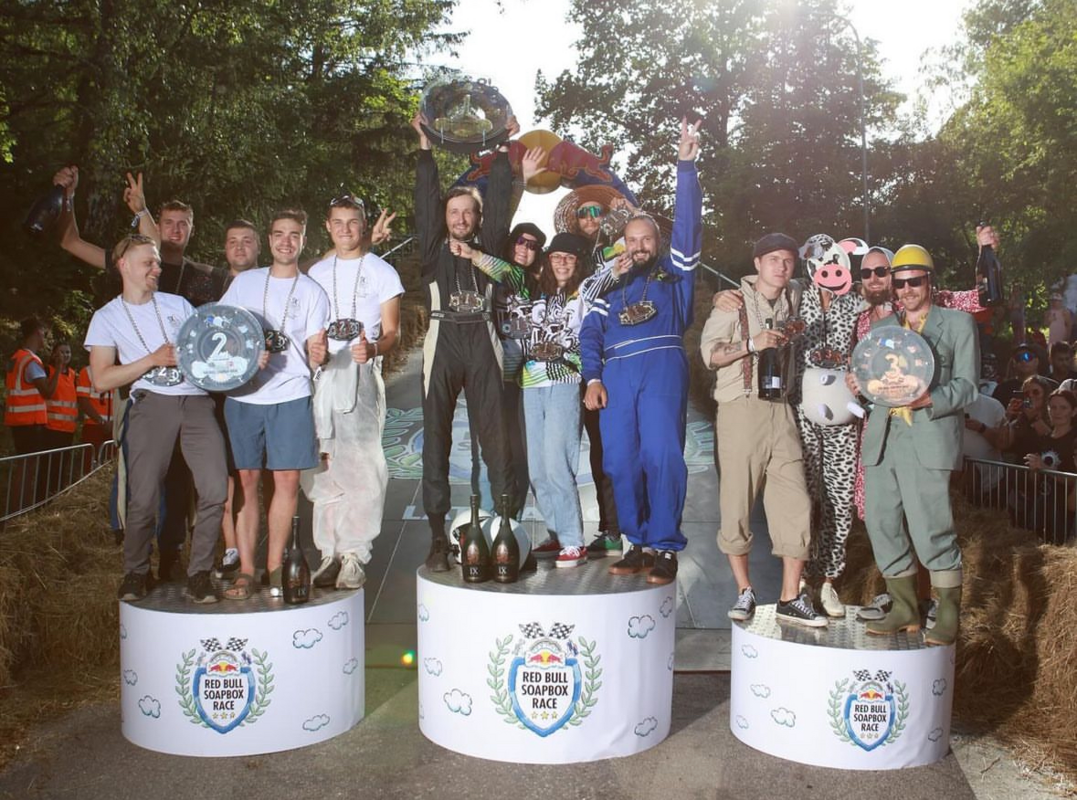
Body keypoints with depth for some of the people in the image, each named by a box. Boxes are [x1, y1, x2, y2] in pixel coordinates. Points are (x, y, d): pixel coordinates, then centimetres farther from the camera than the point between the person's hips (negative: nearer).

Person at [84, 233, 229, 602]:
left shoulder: (178, 304, 19)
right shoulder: (107, 317, 11)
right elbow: (102, 379, 2)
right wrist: (153, 359, -6)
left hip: (196, 400, 2)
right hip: (152, 404, -2)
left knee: (215, 490, -11)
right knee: (144, 497, -8)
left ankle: (199, 572, 4)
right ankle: (135, 572, 15)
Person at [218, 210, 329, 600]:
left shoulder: (312, 292, 8)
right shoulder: (244, 282, 11)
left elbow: (313, 350, 3)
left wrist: (318, 354, -21)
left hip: (291, 396, -1)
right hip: (243, 395, 1)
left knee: (287, 479, -4)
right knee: (246, 479, 0)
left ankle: (274, 567, 8)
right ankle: (245, 569, 7)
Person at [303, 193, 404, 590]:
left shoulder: (381, 272, 8)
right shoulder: (316, 272, 19)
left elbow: (391, 331, 3)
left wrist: (372, 349, -18)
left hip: (361, 373, -3)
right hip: (321, 374, 4)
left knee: (361, 467, -9)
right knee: (320, 467, 1)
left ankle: (354, 555, -3)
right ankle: (330, 553, 9)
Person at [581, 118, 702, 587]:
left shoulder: (674, 272, 18)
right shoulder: (612, 285, 25)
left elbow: (688, 221, 8)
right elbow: (590, 331, 15)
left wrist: (686, 166, 1)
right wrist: (593, 379, 0)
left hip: (661, 366, -3)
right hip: (615, 373, 3)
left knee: (662, 456, -12)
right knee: (621, 461, -1)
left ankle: (666, 549, -8)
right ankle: (638, 545, 8)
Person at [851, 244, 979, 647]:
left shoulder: (958, 323, 9)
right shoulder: (880, 328, 23)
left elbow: (967, 385, 0)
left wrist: (929, 399, -17)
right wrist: (858, 385, -4)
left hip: (928, 438, -5)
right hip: (882, 438, 5)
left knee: (931, 527, -8)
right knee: (883, 524, 5)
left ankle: (948, 616, 5)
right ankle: (904, 609, 18)